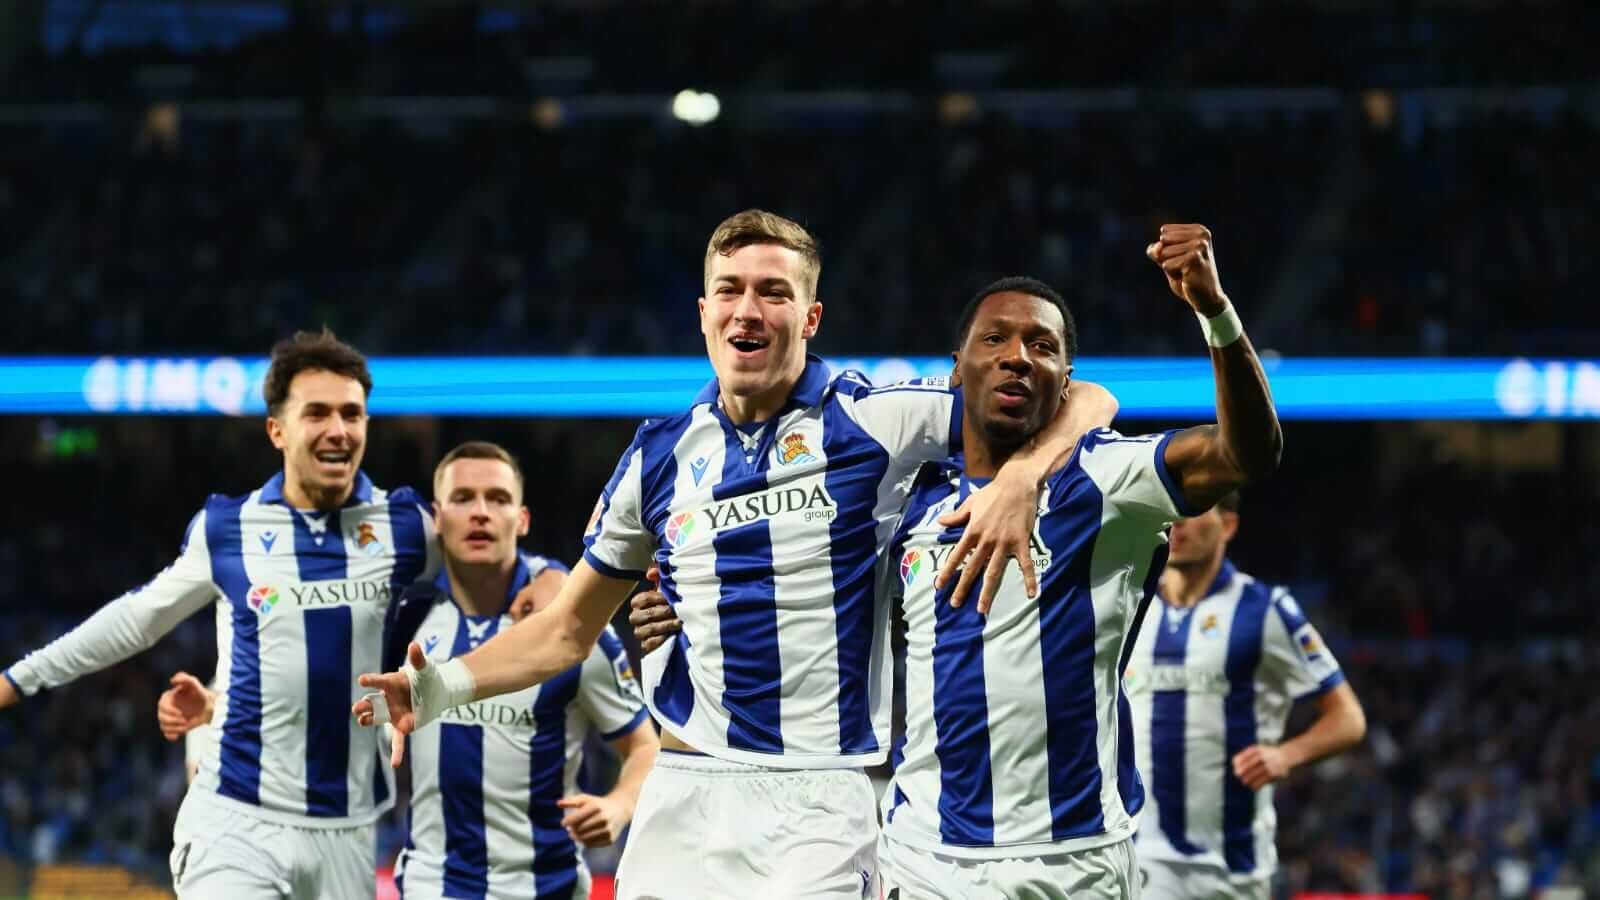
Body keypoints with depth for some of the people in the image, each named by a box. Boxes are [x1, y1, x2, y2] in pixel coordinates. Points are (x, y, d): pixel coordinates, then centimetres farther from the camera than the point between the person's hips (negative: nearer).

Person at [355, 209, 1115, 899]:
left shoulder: (876, 421, -2)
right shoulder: (660, 454, 9)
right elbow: (569, 629, 16)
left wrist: (1019, 478, -22)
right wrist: (448, 686, 1)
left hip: (822, 804, -4)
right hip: (687, 791, 4)